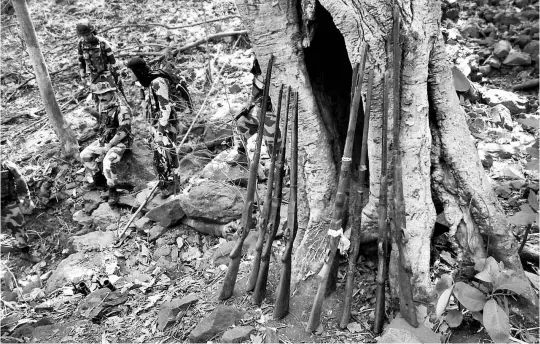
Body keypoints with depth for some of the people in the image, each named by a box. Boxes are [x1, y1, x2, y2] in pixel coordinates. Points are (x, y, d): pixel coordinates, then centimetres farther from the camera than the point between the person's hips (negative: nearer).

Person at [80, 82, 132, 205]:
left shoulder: (122, 110, -22)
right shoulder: (101, 107, 4)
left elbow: (123, 131, -25)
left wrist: (108, 146, -19)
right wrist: (101, 143, 5)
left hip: (119, 142, -8)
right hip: (104, 140, 8)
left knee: (108, 163, -29)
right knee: (84, 155, 4)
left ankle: (112, 190, -8)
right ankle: (93, 179, 24)